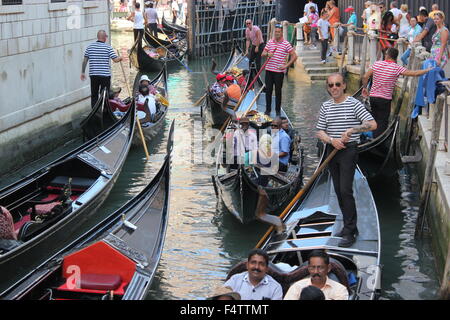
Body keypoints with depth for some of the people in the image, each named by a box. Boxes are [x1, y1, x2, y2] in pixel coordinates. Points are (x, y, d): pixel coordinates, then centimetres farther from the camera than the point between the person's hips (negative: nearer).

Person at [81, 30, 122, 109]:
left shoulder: (89, 47, 3)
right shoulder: (108, 47, -7)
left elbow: (85, 60, 4)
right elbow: (115, 59, -10)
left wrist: (83, 72, 12)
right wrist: (120, 58, 13)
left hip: (93, 75, 3)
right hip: (105, 75, -3)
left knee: (94, 95, 11)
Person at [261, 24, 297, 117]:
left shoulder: (286, 44, -4)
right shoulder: (270, 42, 7)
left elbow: (294, 56, -3)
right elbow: (263, 54, 9)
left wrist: (286, 66, -8)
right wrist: (267, 54, -14)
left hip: (279, 71, -3)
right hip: (269, 70, 3)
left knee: (278, 91, 4)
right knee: (268, 90, 7)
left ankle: (278, 110, 16)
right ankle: (268, 109, 18)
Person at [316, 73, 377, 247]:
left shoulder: (354, 104, -7)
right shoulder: (326, 106, 8)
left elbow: (372, 124, -14)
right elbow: (320, 131, 7)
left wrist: (351, 130, -22)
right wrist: (331, 140, -13)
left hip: (349, 150, -6)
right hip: (332, 149, 6)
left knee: (346, 190, -12)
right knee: (338, 190, 10)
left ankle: (350, 232, -8)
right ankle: (349, 226, 23)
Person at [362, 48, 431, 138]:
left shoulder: (377, 64, -1)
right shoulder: (397, 68, -11)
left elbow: (365, 77, -2)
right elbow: (415, 73, -14)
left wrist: (365, 88, 15)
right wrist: (429, 70, -2)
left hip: (372, 97, 4)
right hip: (385, 99, -4)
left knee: (374, 120, 19)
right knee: (382, 123, 3)